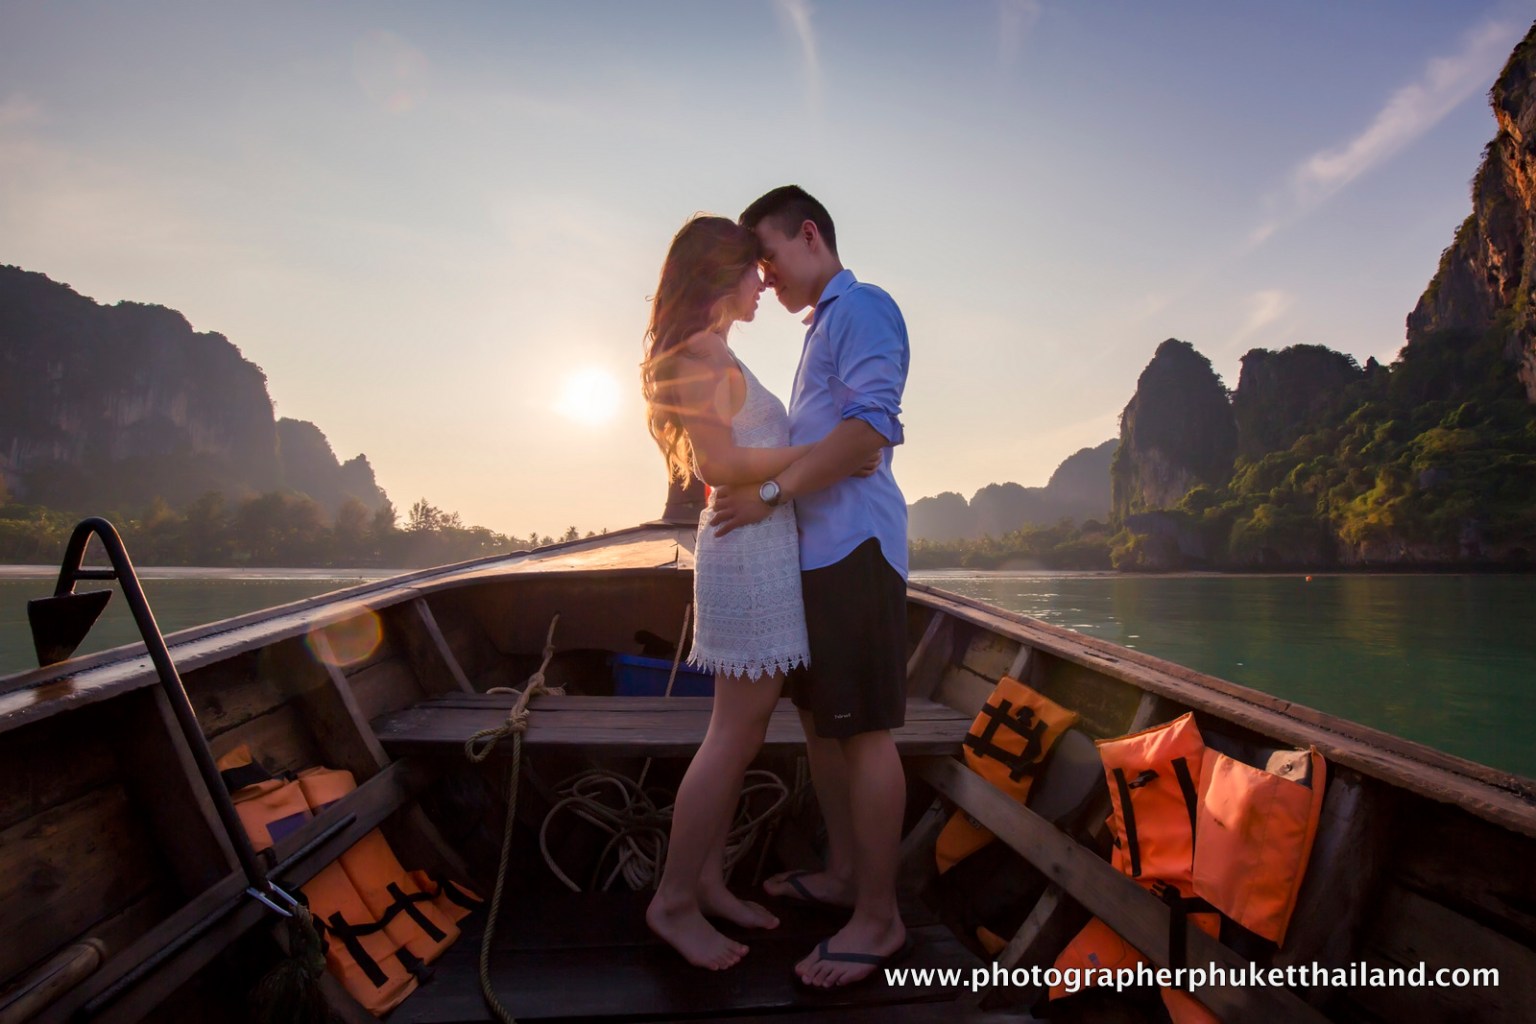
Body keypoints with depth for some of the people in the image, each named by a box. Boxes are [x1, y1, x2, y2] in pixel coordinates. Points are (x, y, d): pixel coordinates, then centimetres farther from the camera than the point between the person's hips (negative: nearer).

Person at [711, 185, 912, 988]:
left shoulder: (863, 308, -6)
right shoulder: (822, 326, 24)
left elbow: (870, 428, -19)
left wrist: (769, 492, -18)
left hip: (852, 547, -10)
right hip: (815, 549, 10)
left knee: (863, 731, -4)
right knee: (819, 716, 16)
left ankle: (878, 918, 8)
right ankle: (842, 873, 30)